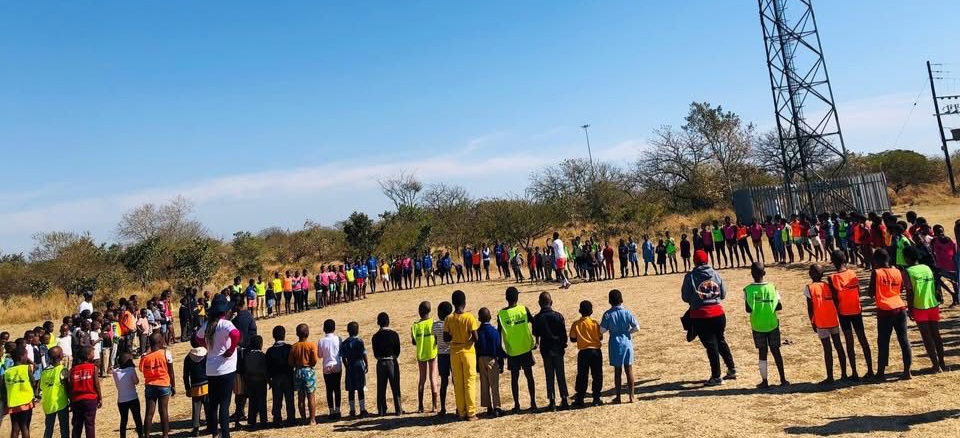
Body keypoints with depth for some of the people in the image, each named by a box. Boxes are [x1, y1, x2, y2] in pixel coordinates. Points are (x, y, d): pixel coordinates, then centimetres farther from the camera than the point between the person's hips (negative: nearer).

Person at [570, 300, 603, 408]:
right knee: (597, 376, 9)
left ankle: (579, 400, 8)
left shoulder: (576, 324, -5)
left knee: (582, 376, 7)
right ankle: (596, 399, 11)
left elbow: (572, 339, 0)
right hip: (596, 351, 0)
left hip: (583, 352, 0)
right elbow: (600, 337, 1)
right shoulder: (595, 323, -6)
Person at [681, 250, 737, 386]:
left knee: (711, 345, 3)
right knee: (721, 341, 22)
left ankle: (716, 377, 8)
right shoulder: (715, 274, 2)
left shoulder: (690, 277, -10)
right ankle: (732, 368, 29)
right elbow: (723, 294, 7)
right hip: (718, 313, 4)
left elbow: (685, 297, -4)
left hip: (700, 316, -4)